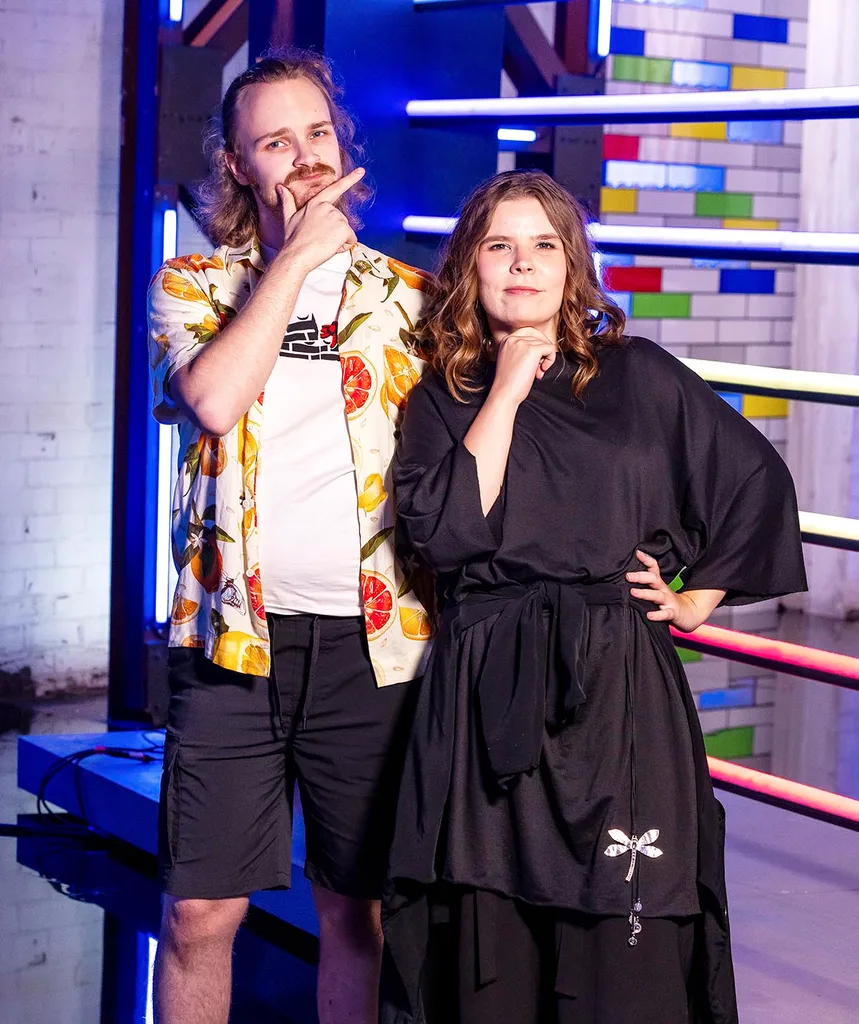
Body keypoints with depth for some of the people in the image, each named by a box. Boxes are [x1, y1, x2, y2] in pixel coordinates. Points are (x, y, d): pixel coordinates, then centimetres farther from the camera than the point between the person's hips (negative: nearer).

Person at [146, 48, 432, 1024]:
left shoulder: (408, 298, 9)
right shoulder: (192, 285, 6)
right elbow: (213, 399, -15)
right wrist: (294, 258, -9)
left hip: (372, 642, 1)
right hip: (235, 638, -1)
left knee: (356, 911, 9)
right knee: (200, 913, 1)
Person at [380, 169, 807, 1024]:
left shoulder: (639, 377, 7)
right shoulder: (442, 401, 8)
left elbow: (757, 481, 15)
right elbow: (444, 529, -9)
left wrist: (699, 601, 12)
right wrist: (506, 393, -6)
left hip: (619, 695, 0)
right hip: (484, 696, 1)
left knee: (621, 954, -2)